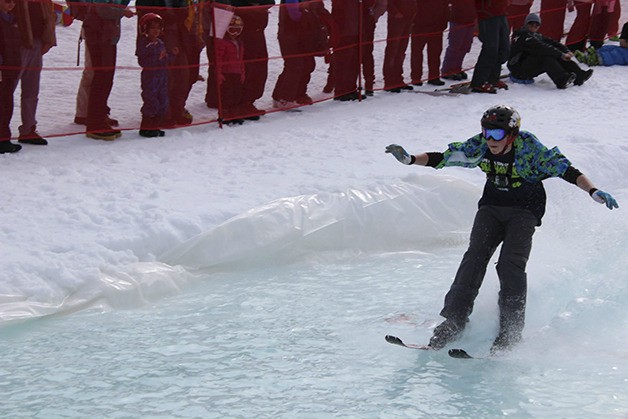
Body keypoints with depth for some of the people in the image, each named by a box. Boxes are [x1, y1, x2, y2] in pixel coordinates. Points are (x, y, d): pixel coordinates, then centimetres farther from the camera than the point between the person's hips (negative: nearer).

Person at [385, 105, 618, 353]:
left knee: (510, 264, -21)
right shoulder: (479, 146, -11)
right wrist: (410, 160, -13)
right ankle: (454, 319, -12)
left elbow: (566, 170, -24)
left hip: (524, 211, -3)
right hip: (491, 207, 4)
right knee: (475, 257, -15)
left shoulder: (529, 149, -22)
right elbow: (443, 158, -3)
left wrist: (593, 191, -37)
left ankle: (511, 329, -13)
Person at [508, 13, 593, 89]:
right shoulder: (522, 36, -14)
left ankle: (579, 76, -21)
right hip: (519, 70, -9)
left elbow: (552, 43, 4)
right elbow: (541, 48, -24)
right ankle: (562, 80, -48)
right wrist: (561, 54, -28)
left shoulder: (537, 36, 17)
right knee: (545, 57, -30)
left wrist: (566, 51, -14)